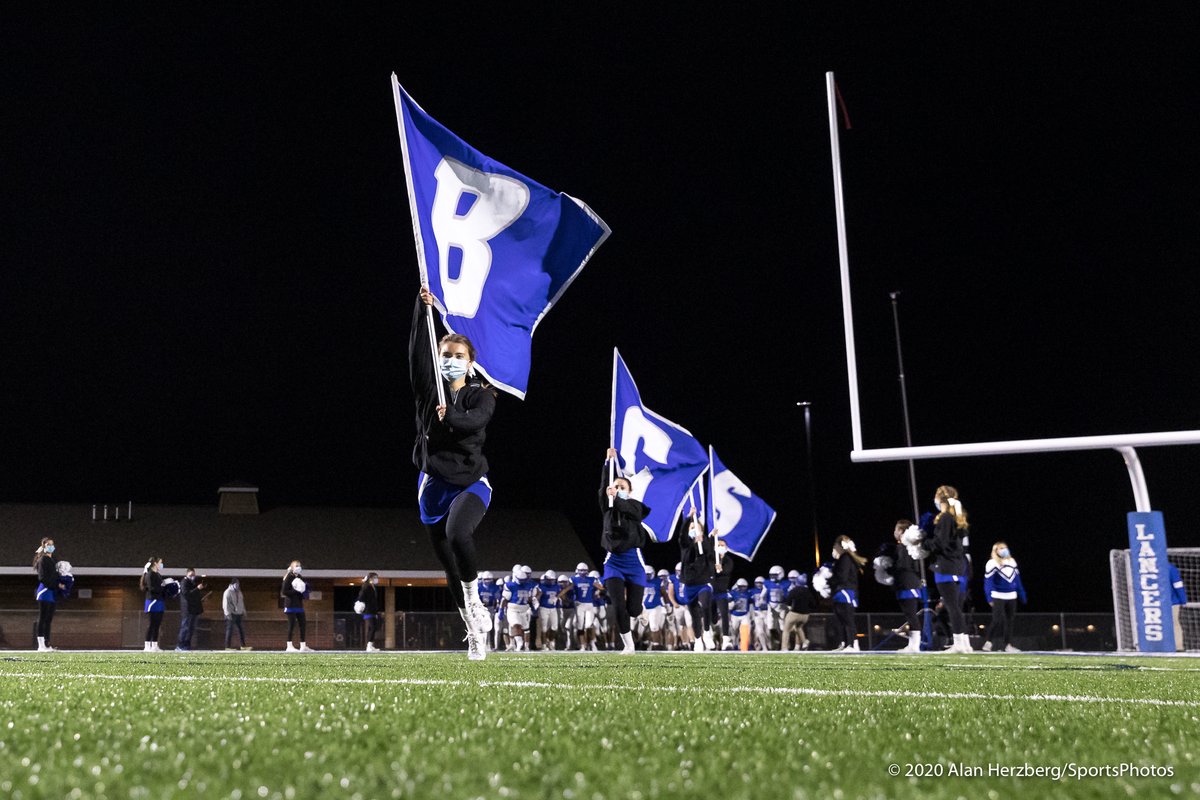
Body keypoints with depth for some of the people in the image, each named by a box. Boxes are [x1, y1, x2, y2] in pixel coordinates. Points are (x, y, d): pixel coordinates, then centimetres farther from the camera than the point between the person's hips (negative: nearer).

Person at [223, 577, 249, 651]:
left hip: (238, 614, 8)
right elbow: (226, 604, -14)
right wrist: (228, 613, -20)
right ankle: (228, 646, -3)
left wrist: (243, 611, 20)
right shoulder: (228, 592, -8)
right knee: (230, 630, -6)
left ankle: (243, 645, 12)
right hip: (231, 614, -8)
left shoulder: (239, 592, 18)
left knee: (241, 629, 7)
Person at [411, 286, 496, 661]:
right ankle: (476, 629, 22)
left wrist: (452, 416, -39)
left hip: (471, 482, -3)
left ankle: (473, 597, -9)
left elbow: (475, 420, -20)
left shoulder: (482, 395, 1)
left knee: (457, 533, -33)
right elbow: (418, 354, -9)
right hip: (435, 483, 3)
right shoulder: (430, 390, 7)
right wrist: (423, 310, -19)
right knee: (450, 566, 6)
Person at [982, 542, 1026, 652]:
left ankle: (1008, 645, 10)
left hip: (1011, 597, 6)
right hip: (998, 597, -6)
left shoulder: (1012, 562, 11)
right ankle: (989, 642, -2)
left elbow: (1017, 580, 16)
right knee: (998, 620, -13)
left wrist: (1022, 595, 14)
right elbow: (988, 582, -13)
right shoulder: (992, 563, -10)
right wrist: (990, 598, -18)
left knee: (1009, 621, 6)